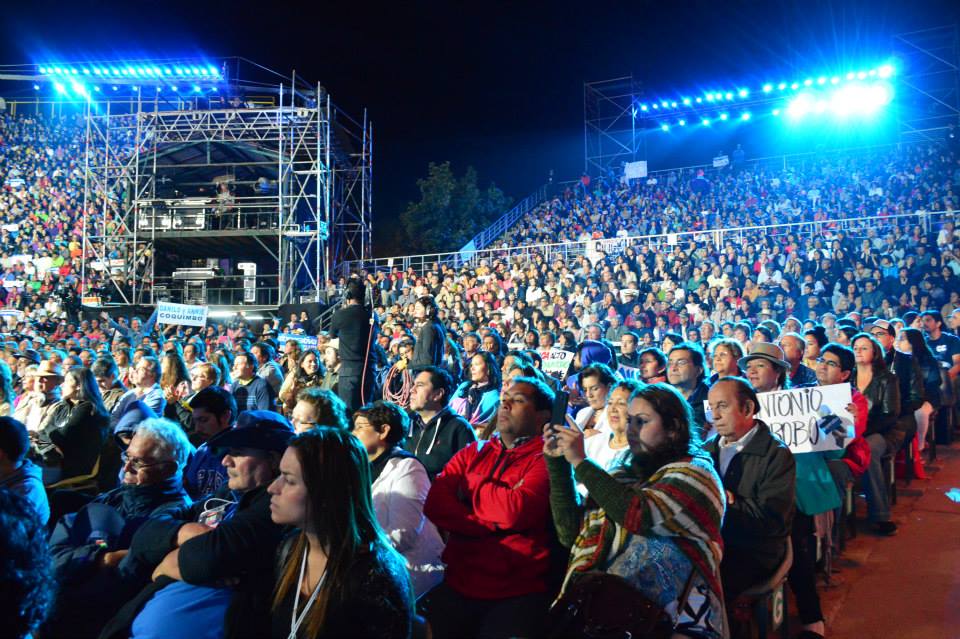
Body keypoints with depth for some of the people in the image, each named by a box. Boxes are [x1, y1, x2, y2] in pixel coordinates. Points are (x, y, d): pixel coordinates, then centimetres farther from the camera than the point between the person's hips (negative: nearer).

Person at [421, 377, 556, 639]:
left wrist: (468, 487, -3)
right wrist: (495, 524, -13)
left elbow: (515, 510, -20)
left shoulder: (545, 460, -3)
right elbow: (435, 504, -1)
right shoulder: (472, 453, 13)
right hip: (456, 586, 4)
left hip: (517, 595, -4)